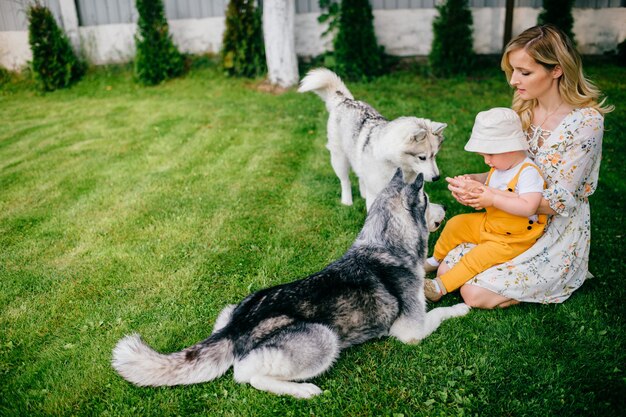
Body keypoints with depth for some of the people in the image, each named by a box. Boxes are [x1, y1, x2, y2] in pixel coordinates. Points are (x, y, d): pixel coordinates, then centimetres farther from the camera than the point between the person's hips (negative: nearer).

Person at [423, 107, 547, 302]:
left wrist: (493, 199, -35)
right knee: (455, 224, 8)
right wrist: (471, 192, -14)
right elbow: (488, 199, 8)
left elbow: (528, 207, -38)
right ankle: (437, 259, 27)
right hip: (488, 224, 9)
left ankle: (440, 286, -15)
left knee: (477, 257, -22)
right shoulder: (498, 168, 3)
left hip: (512, 240, -9)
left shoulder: (528, 172, -25)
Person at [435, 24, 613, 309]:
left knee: (476, 293, -16)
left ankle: (567, 276, 6)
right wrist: (475, 181, -14)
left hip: (558, 234, -6)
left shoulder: (586, 122, -20)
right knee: (447, 271, -3)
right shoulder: (525, 109, 2)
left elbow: (560, 200, -21)